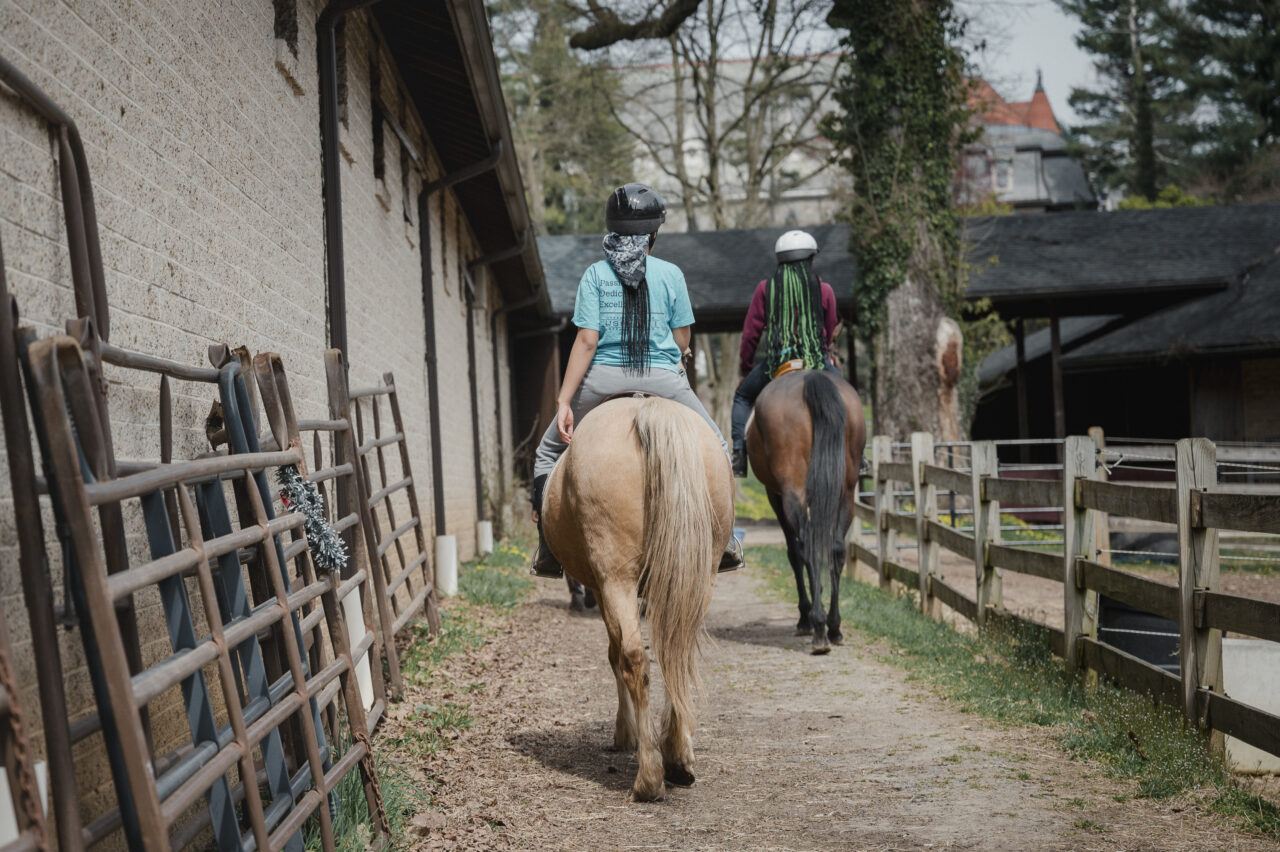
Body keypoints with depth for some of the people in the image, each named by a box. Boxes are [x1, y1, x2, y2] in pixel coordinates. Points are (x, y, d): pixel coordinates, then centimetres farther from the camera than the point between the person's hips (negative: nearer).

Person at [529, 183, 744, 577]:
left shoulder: (595, 274, 0)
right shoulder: (671, 274, 1)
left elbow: (586, 341, -8)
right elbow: (682, 341, 3)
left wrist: (564, 401, -8)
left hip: (602, 380, 0)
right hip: (663, 378, 0)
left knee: (549, 452, 20)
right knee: (714, 447, 22)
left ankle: (549, 552, 12)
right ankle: (723, 541, 17)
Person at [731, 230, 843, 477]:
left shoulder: (766, 288, 5)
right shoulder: (824, 289, 5)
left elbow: (750, 333, 7)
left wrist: (745, 368, 20)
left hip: (777, 361, 0)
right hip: (818, 360, 0)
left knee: (742, 397, 22)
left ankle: (739, 452, 6)